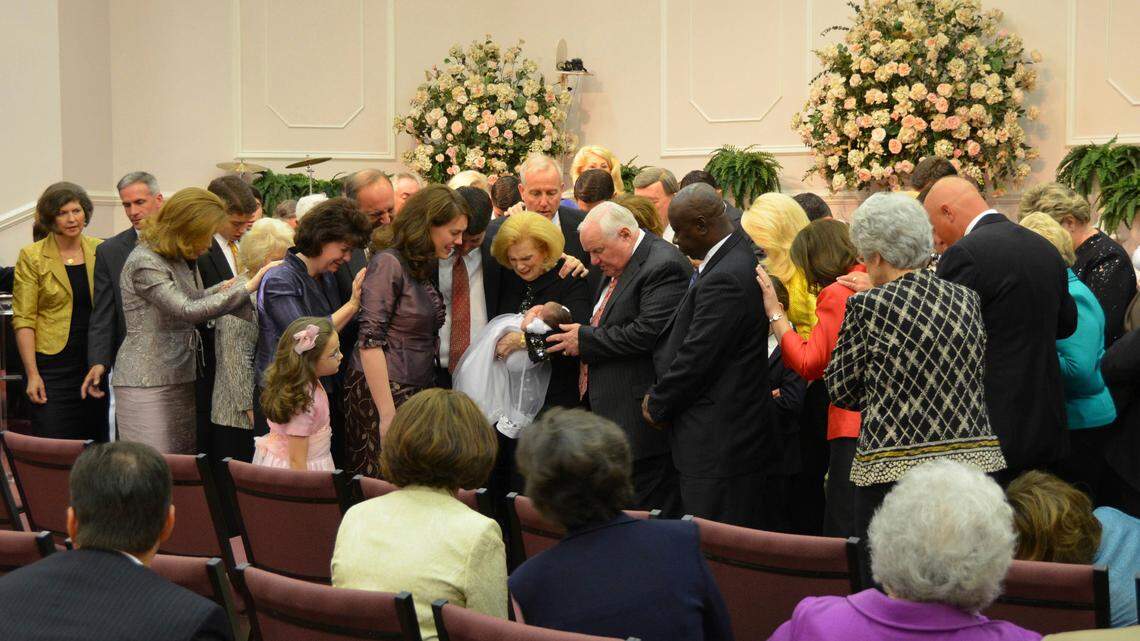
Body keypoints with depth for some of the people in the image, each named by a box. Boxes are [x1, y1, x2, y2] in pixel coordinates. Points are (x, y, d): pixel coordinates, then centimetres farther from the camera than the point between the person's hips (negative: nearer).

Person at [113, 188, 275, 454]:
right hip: (147, 384, -9)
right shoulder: (144, 264, -17)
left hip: (180, 380, 9)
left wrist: (222, 288, 4)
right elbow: (188, 311, -25)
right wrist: (246, 287, -25)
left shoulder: (174, 258, 13)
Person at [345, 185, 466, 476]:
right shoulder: (388, 263, -11)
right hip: (383, 391, -8)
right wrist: (387, 414, -20)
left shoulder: (423, 267, 16)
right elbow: (370, 341, -17)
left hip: (418, 392, 8)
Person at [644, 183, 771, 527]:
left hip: (718, 448, -10)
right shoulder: (740, 257, 10)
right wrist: (659, 396, 11)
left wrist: (658, 405, -3)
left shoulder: (724, 280, -22)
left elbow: (696, 358, -19)